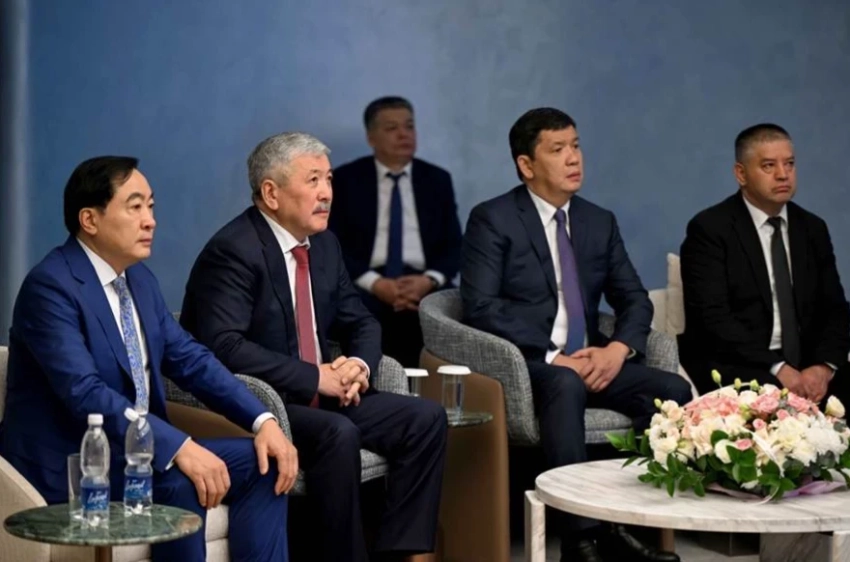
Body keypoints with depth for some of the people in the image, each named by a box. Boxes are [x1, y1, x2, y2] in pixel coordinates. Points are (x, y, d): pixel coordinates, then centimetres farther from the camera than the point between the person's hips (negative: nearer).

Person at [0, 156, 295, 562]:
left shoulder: (139, 278, 9)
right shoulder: (50, 286, -18)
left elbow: (188, 358, 9)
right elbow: (85, 393, -28)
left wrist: (263, 421, -5)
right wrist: (179, 448, -35)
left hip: (138, 447, 9)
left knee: (260, 464, -3)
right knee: (182, 483, -31)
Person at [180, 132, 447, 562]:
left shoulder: (324, 244, 10)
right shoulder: (233, 251, -16)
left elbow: (360, 322, 16)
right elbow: (224, 346, -27)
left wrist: (360, 364, -8)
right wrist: (315, 378, -24)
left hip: (320, 396, 8)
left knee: (426, 419, -7)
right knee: (338, 434, -34)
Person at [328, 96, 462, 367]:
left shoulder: (437, 180, 14)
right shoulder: (345, 180, 7)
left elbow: (453, 245, 9)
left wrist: (429, 280, -12)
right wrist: (375, 283, -15)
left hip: (424, 284, 2)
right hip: (365, 286, -1)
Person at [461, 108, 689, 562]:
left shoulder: (600, 222, 14)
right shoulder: (492, 220, -3)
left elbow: (635, 300, 12)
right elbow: (481, 307, -14)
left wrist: (618, 349, -11)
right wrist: (553, 359, -21)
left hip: (588, 362, 6)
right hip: (524, 364, -6)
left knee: (674, 389, -21)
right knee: (566, 385, -39)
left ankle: (625, 523, -20)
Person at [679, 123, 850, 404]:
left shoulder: (813, 229, 12)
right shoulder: (709, 229, -5)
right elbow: (714, 318, -14)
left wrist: (824, 366, -12)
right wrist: (777, 368, -22)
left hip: (805, 365, 6)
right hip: (734, 366, -5)